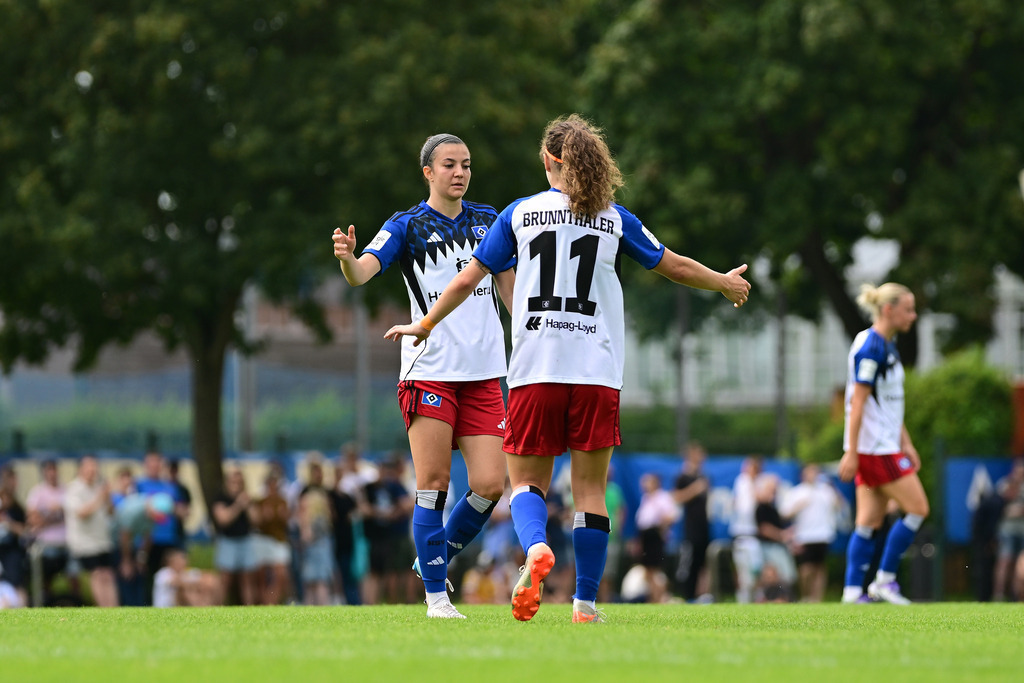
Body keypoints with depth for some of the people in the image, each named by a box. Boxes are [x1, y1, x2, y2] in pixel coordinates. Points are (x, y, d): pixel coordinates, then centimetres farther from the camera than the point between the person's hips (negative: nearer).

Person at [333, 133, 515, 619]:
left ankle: (435, 558, 19)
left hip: (484, 376, 4)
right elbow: (362, 273, -14)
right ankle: (436, 595, 2)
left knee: (490, 484, -4)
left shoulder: (489, 221, 13)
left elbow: (510, 287, 20)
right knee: (434, 484, -7)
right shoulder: (407, 226, -1)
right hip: (429, 373, -4)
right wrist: (348, 258, -37)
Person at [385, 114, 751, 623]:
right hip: (598, 371, 0)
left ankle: (535, 547, -23)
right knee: (590, 490, 6)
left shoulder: (521, 214, 5)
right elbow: (675, 266, 17)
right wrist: (724, 283, 36)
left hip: (535, 371, 0)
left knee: (527, 481, 8)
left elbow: (468, 279, 7)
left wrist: (424, 326, 21)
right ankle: (586, 604, 3)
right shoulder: (615, 220, 7)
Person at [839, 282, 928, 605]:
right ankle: (885, 579, -1)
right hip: (873, 447, -10)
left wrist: (906, 444, 21)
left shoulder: (888, 346, 15)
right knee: (917, 508, -6)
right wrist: (851, 452, -20)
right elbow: (857, 402, -18)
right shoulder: (870, 347, -15)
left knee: (869, 520, 6)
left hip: (885, 444, 10)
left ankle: (853, 590, 4)